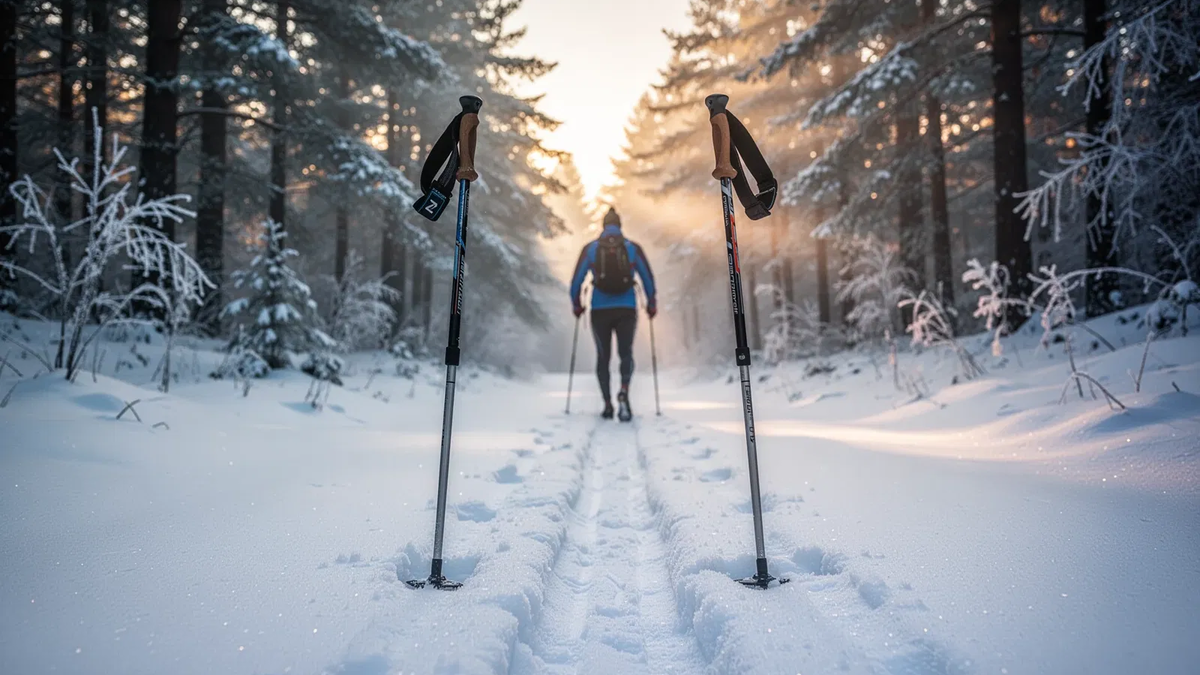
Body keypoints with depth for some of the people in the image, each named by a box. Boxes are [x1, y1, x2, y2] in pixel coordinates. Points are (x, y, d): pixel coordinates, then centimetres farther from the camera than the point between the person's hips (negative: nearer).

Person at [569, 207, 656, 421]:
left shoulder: (590, 248, 3)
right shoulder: (633, 248, 3)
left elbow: (577, 280, 3)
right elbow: (648, 279, 4)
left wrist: (576, 305, 16)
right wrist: (651, 304, 16)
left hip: (600, 310, 0)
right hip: (626, 309, 0)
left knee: (603, 357, 11)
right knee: (626, 353, 7)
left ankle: (607, 404, 4)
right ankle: (624, 391, -22)